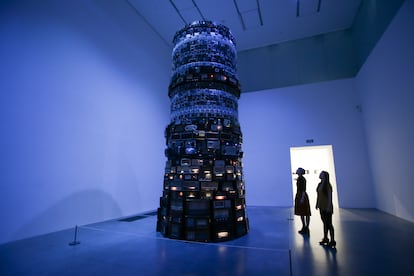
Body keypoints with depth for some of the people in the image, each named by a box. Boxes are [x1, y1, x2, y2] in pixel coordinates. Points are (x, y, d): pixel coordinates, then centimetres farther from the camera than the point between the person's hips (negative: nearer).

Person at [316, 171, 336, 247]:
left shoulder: (328, 185, -14)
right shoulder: (320, 184, 8)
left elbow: (330, 197, -16)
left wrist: (328, 206, -19)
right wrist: (317, 204, 14)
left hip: (327, 207, -7)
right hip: (321, 207, 8)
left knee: (329, 224, 0)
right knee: (325, 223, 16)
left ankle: (332, 241, 10)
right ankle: (325, 238, 27)